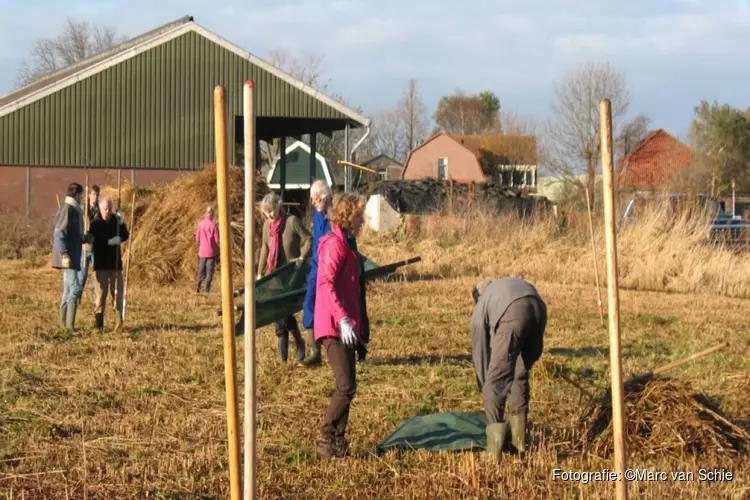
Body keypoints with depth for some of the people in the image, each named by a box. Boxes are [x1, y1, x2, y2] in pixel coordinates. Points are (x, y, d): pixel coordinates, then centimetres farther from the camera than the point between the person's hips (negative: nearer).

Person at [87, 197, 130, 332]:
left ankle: (118, 321, -4)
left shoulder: (116, 221, 8)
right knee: (101, 293, -2)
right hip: (101, 264, -3)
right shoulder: (95, 224, -4)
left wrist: (121, 225, -17)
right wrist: (109, 242, -26)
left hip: (115, 263, 3)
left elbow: (125, 236, 0)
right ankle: (99, 324, 1)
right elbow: (93, 241, -14)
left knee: (118, 292, -3)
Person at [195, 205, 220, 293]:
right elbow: (217, 240, -12)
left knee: (201, 270, 15)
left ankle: (198, 286, 0)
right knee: (209, 270, 4)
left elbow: (197, 239, 3)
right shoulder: (213, 225, -15)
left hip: (202, 251, 3)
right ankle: (207, 290, 3)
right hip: (211, 251, -3)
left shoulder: (200, 224, -3)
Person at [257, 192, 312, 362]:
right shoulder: (267, 225, 6)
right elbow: (265, 249, 13)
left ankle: (299, 342, 8)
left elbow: (308, 239, -7)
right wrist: (260, 273, 12)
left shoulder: (292, 221, -11)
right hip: (274, 273, 5)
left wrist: (302, 257, -19)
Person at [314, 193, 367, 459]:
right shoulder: (335, 243, -12)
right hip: (335, 326, -10)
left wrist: (353, 321, 24)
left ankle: (337, 442, 15)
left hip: (344, 326, 10)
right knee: (346, 387, -13)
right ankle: (327, 441, -7)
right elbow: (326, 284, -21)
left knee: (346, 387, 11)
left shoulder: (344, 243, 19)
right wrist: (343, 319, -27)